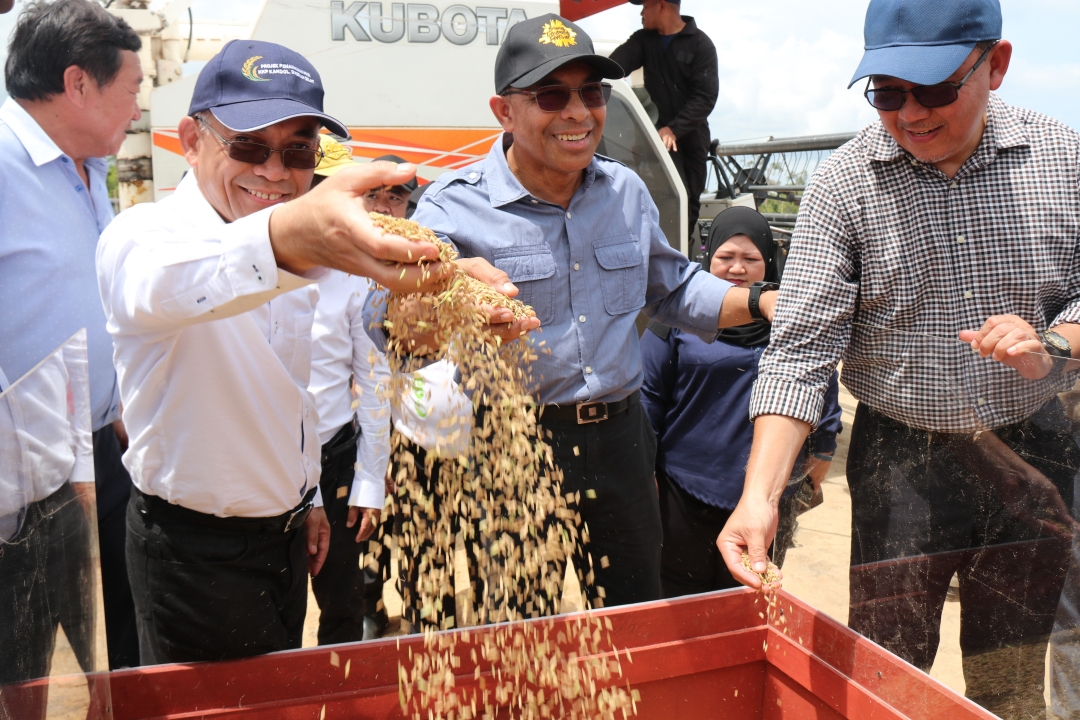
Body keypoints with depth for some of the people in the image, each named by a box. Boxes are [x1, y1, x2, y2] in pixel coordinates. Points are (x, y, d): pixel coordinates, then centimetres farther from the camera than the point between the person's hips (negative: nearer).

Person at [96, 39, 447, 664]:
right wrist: (285, 238, -68)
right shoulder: (147, 233, -21)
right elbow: (159, 283, -48)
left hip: (285, 537, 7)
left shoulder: (294, 247, 5)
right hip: (195, 550, -7)